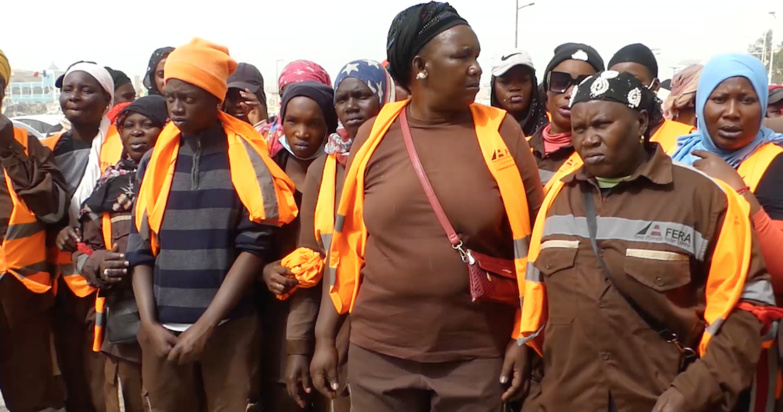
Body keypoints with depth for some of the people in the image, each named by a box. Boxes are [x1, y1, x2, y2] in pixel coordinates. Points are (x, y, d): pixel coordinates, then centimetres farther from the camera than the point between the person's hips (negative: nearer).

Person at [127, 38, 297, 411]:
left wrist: (205, 325, -10)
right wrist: (149, 324, -4)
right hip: (163, 328, 3)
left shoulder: (244, 157, -3)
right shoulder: (155, 161, 7)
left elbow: (254, 246, -7)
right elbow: (141, 249, 7)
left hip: (229, 327, -3)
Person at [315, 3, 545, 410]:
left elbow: (530, 243, 0)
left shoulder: (501, 132, -3)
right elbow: (345, 242, 4)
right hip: (378, 351, 1)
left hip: (477, 354, 0)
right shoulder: (373, 135, 0)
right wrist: (326, 335, 5)